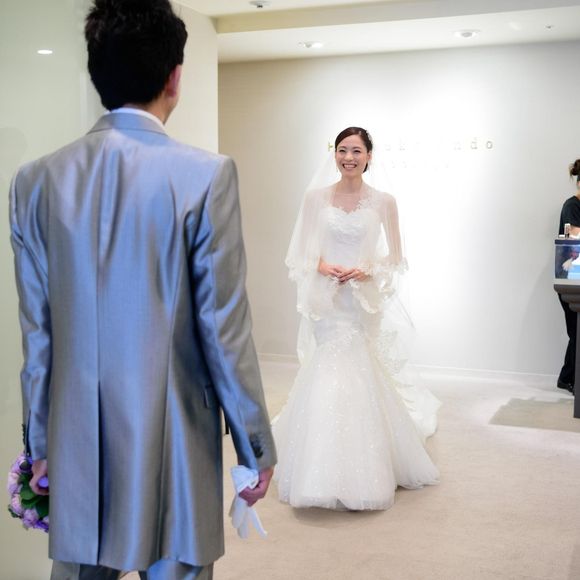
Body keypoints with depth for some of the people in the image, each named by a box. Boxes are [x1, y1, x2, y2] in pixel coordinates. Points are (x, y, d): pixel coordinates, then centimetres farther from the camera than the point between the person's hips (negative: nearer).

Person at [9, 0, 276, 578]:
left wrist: (40, 443, 14)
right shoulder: (205, 175, -13)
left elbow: (35, 334, 3)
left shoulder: (35, 181, -1)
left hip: (75, 449, 4)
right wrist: (257, 448, 0)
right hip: (174, 449, -3)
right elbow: (224, 330, -12)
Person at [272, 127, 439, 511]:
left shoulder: (384, 202, 1)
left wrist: (367, 271, -11)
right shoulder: (317, 197, 4)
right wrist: (323, 267, -12)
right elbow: (301, 252, 7)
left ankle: (363, 472, 15)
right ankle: (326, 474, 14)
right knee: (327, 376, -1)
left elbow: (395, 257, 6)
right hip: (326, 300, 1)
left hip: (365, 301, -1)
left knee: (361, 379, -2)